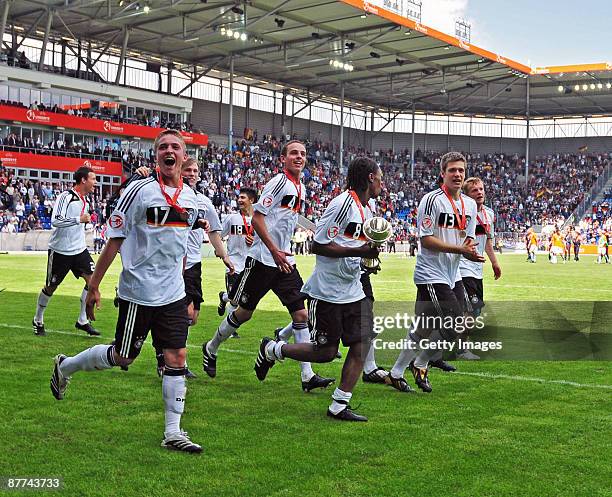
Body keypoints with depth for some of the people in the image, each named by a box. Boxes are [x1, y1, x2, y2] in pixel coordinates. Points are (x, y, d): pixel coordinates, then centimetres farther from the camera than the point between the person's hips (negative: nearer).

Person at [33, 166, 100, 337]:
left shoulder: (86, 200, 9)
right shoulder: (66, 196, -17)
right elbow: (55, 220, -27)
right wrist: (79, 219, -27)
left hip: (79, 249, 7)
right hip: (60, 250, -7)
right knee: (51, 287, 5)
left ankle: (83, 321, 3)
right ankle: (38, 321, 26)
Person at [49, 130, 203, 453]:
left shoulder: (190, 197, 8)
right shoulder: (139, 190, -10)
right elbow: (115, 240, -7)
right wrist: (94, 286, -6)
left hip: (173, 295, 5)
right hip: (138, 293, -5)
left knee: (176, 359, 0)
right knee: (122, 357, 6)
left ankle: (173, 433, 8)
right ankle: (65, 366, 32)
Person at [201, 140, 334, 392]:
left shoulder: (300, 188, 13)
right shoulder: (279, 182, -13)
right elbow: (257, 218, -17)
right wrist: (274, 251, -20)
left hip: (284, 260, 8)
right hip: (263, 258, -8)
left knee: (300, 313, -1)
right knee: (245, 312, 4)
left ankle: (307, 376, -1)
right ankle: (210, 349, 28)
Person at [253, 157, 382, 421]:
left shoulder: (367, 209, 13)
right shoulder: (343, 204, -17)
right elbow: (319, 245, -20)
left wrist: (369, 256, 9)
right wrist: (359, 251, -23)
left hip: (353, 291, 9)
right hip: (327, 291, -9)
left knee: (362, 344, -1)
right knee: (326, 352, -1)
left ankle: (339, 406, 8)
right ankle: (271, 350, 22)